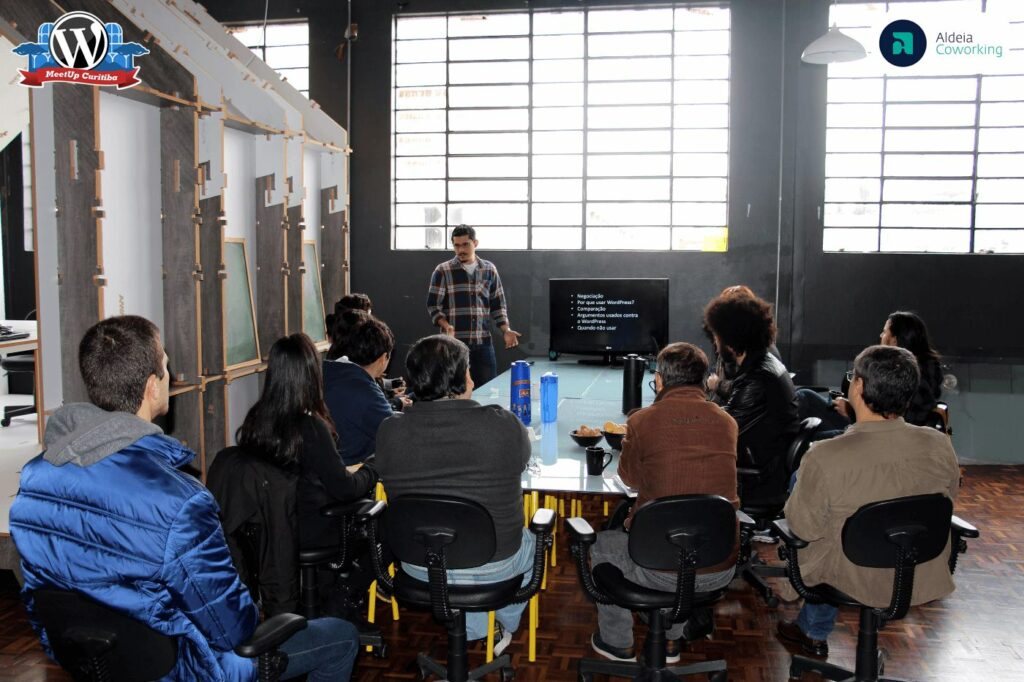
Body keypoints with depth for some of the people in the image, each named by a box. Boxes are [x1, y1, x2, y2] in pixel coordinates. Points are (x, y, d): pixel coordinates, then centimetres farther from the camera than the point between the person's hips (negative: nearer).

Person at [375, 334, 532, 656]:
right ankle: (508, 625, 52)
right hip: (494, 567, -2)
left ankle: (473, 631, 44)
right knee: (529, 542, 33)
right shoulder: (503, 425, -22)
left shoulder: (389, 431, -16)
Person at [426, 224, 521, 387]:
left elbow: (498, 304, 14)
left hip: (483, 341, 3)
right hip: (454, 342, -3)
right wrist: (446, 326, -20)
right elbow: (433, 305, -3)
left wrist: (506, 330, 1)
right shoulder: (443, 271, -1)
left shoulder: (489, 269, 10)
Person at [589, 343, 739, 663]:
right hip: (722, 570, 4)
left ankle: (618, 643, 36)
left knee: (603, 544, 26)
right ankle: (672, 638, 44)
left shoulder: (642, 421, -11)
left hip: (663, 572, -4)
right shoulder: (727, 422, 0)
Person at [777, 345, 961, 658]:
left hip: (855, 582, -4)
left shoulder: (824, 458, -31)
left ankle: (814, 634, 48)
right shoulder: (940, 446, -18)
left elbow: (805, 528, -16)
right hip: (925, 582, 4)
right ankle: (813, 631, 47)